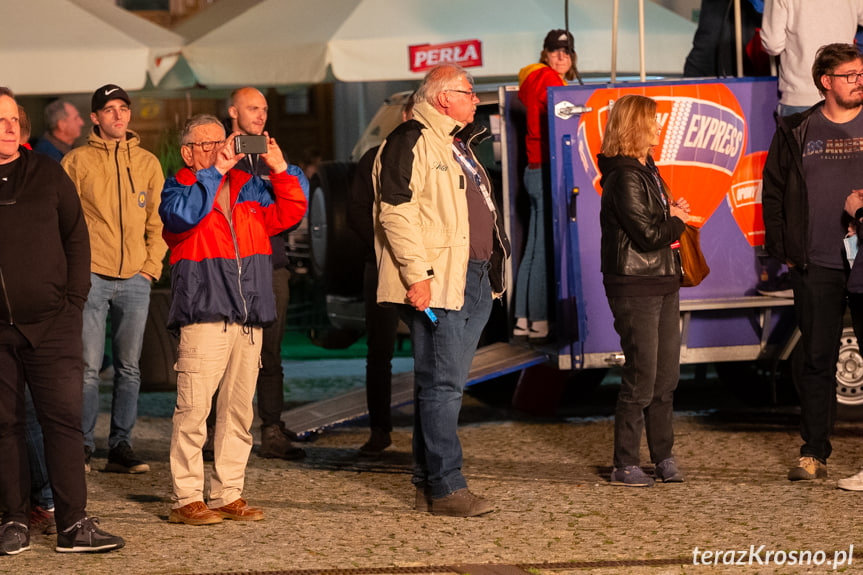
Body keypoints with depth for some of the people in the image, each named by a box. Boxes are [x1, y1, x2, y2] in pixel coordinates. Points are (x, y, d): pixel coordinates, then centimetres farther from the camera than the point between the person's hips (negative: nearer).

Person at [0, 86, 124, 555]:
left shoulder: (47, 174, 7)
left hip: (51, 323, 1)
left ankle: (73, 524, 0)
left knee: (64, 419, -3)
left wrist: (74, 299, 2)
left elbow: (76, 237, 10)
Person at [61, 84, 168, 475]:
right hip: (91, 276, -3)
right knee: (88, 366, -6)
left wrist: (152, 265, 4)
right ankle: (83, 447, 1)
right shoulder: (77, 161, 4)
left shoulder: (148, 163, 13)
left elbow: (158, 221, 15)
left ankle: (121, 446, 9)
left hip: (135, 280, 3)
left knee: (129, 367, 4)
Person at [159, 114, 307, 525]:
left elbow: (288, 213, 14)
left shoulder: (248, 187, 19)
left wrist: (280, 169, 4)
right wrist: (215, 170, -18)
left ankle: (228, 495, 15)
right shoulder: (179, 189, 2)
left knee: (238, 411, 8)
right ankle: (186, 499, -4)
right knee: (194, 408, -9)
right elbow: (184, 214, -20)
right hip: (203, 314, -6)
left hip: (249, 317, 6)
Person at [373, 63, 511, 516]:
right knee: (442, 384, -9)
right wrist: (417, 274, -23)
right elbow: (395, 212, -18)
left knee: (447, 383, 11)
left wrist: (488, 274, 25)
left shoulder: (457, 143, 22)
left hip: (474, 281, 10)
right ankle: (446, 488, -7)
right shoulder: (410, 142, -10)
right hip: (436, 283, -10)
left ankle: (427, 483, 17)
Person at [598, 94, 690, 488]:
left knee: (667, 376, 11)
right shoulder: (624, 177, -15)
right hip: (635, 288, -9)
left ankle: (663, 456, 20)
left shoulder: (647, 170, 16)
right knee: (642, 379, -6)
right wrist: (677, 220, -2)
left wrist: (672, 220, -2)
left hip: (662, 284, 9)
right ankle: (624, 465, 2)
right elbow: (648, 235, -20)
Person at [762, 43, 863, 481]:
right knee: (818, 359, 4)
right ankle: (814, 453, 10)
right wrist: (782, 250, 5)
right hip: (817, 266, 1)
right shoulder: (796, 133, 6)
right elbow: (772, 193, 11)